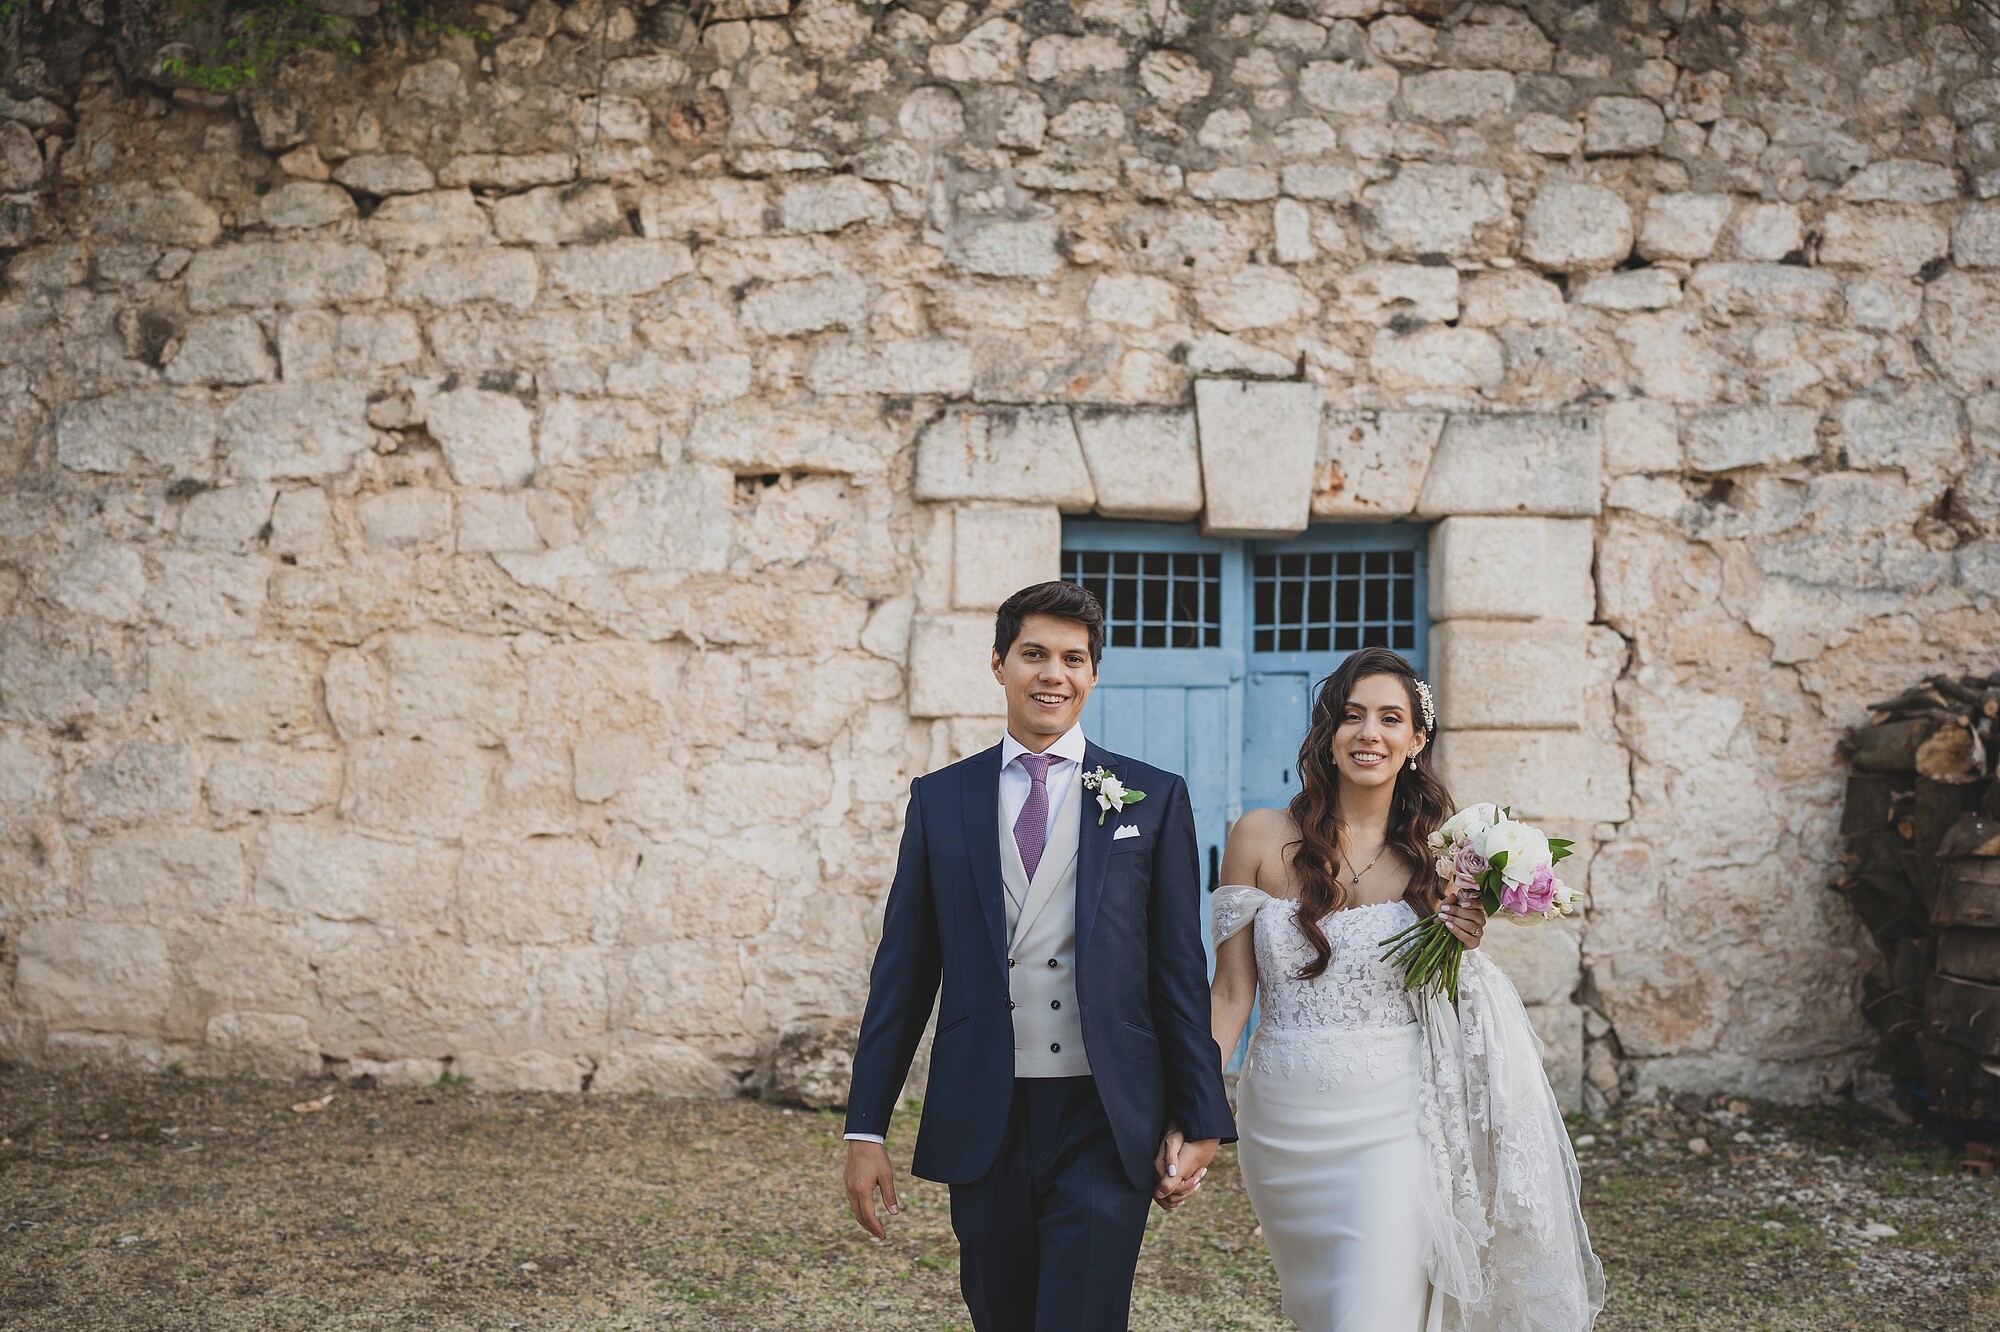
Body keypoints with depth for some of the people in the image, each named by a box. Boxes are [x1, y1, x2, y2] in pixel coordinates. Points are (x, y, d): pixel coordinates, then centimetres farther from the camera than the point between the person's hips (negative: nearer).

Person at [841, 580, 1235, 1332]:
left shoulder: (1153, 799, 2)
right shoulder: (940, 799, 6)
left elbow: (1180, 972, 2)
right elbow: (902, 972, 6)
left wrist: (1201, 1120, 0)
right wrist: (866, 1128, 4)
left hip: (1105, 1126, -2)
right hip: (981, 1122, 2)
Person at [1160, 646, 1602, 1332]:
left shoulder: (1437, 854, 1)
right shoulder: (1263, 838, -3)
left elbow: (1444, 1002, 11)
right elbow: (1231, 992, -1)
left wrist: (1461, 948, -11)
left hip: (1395, 1124, -1)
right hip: (1286, 1122, 1)